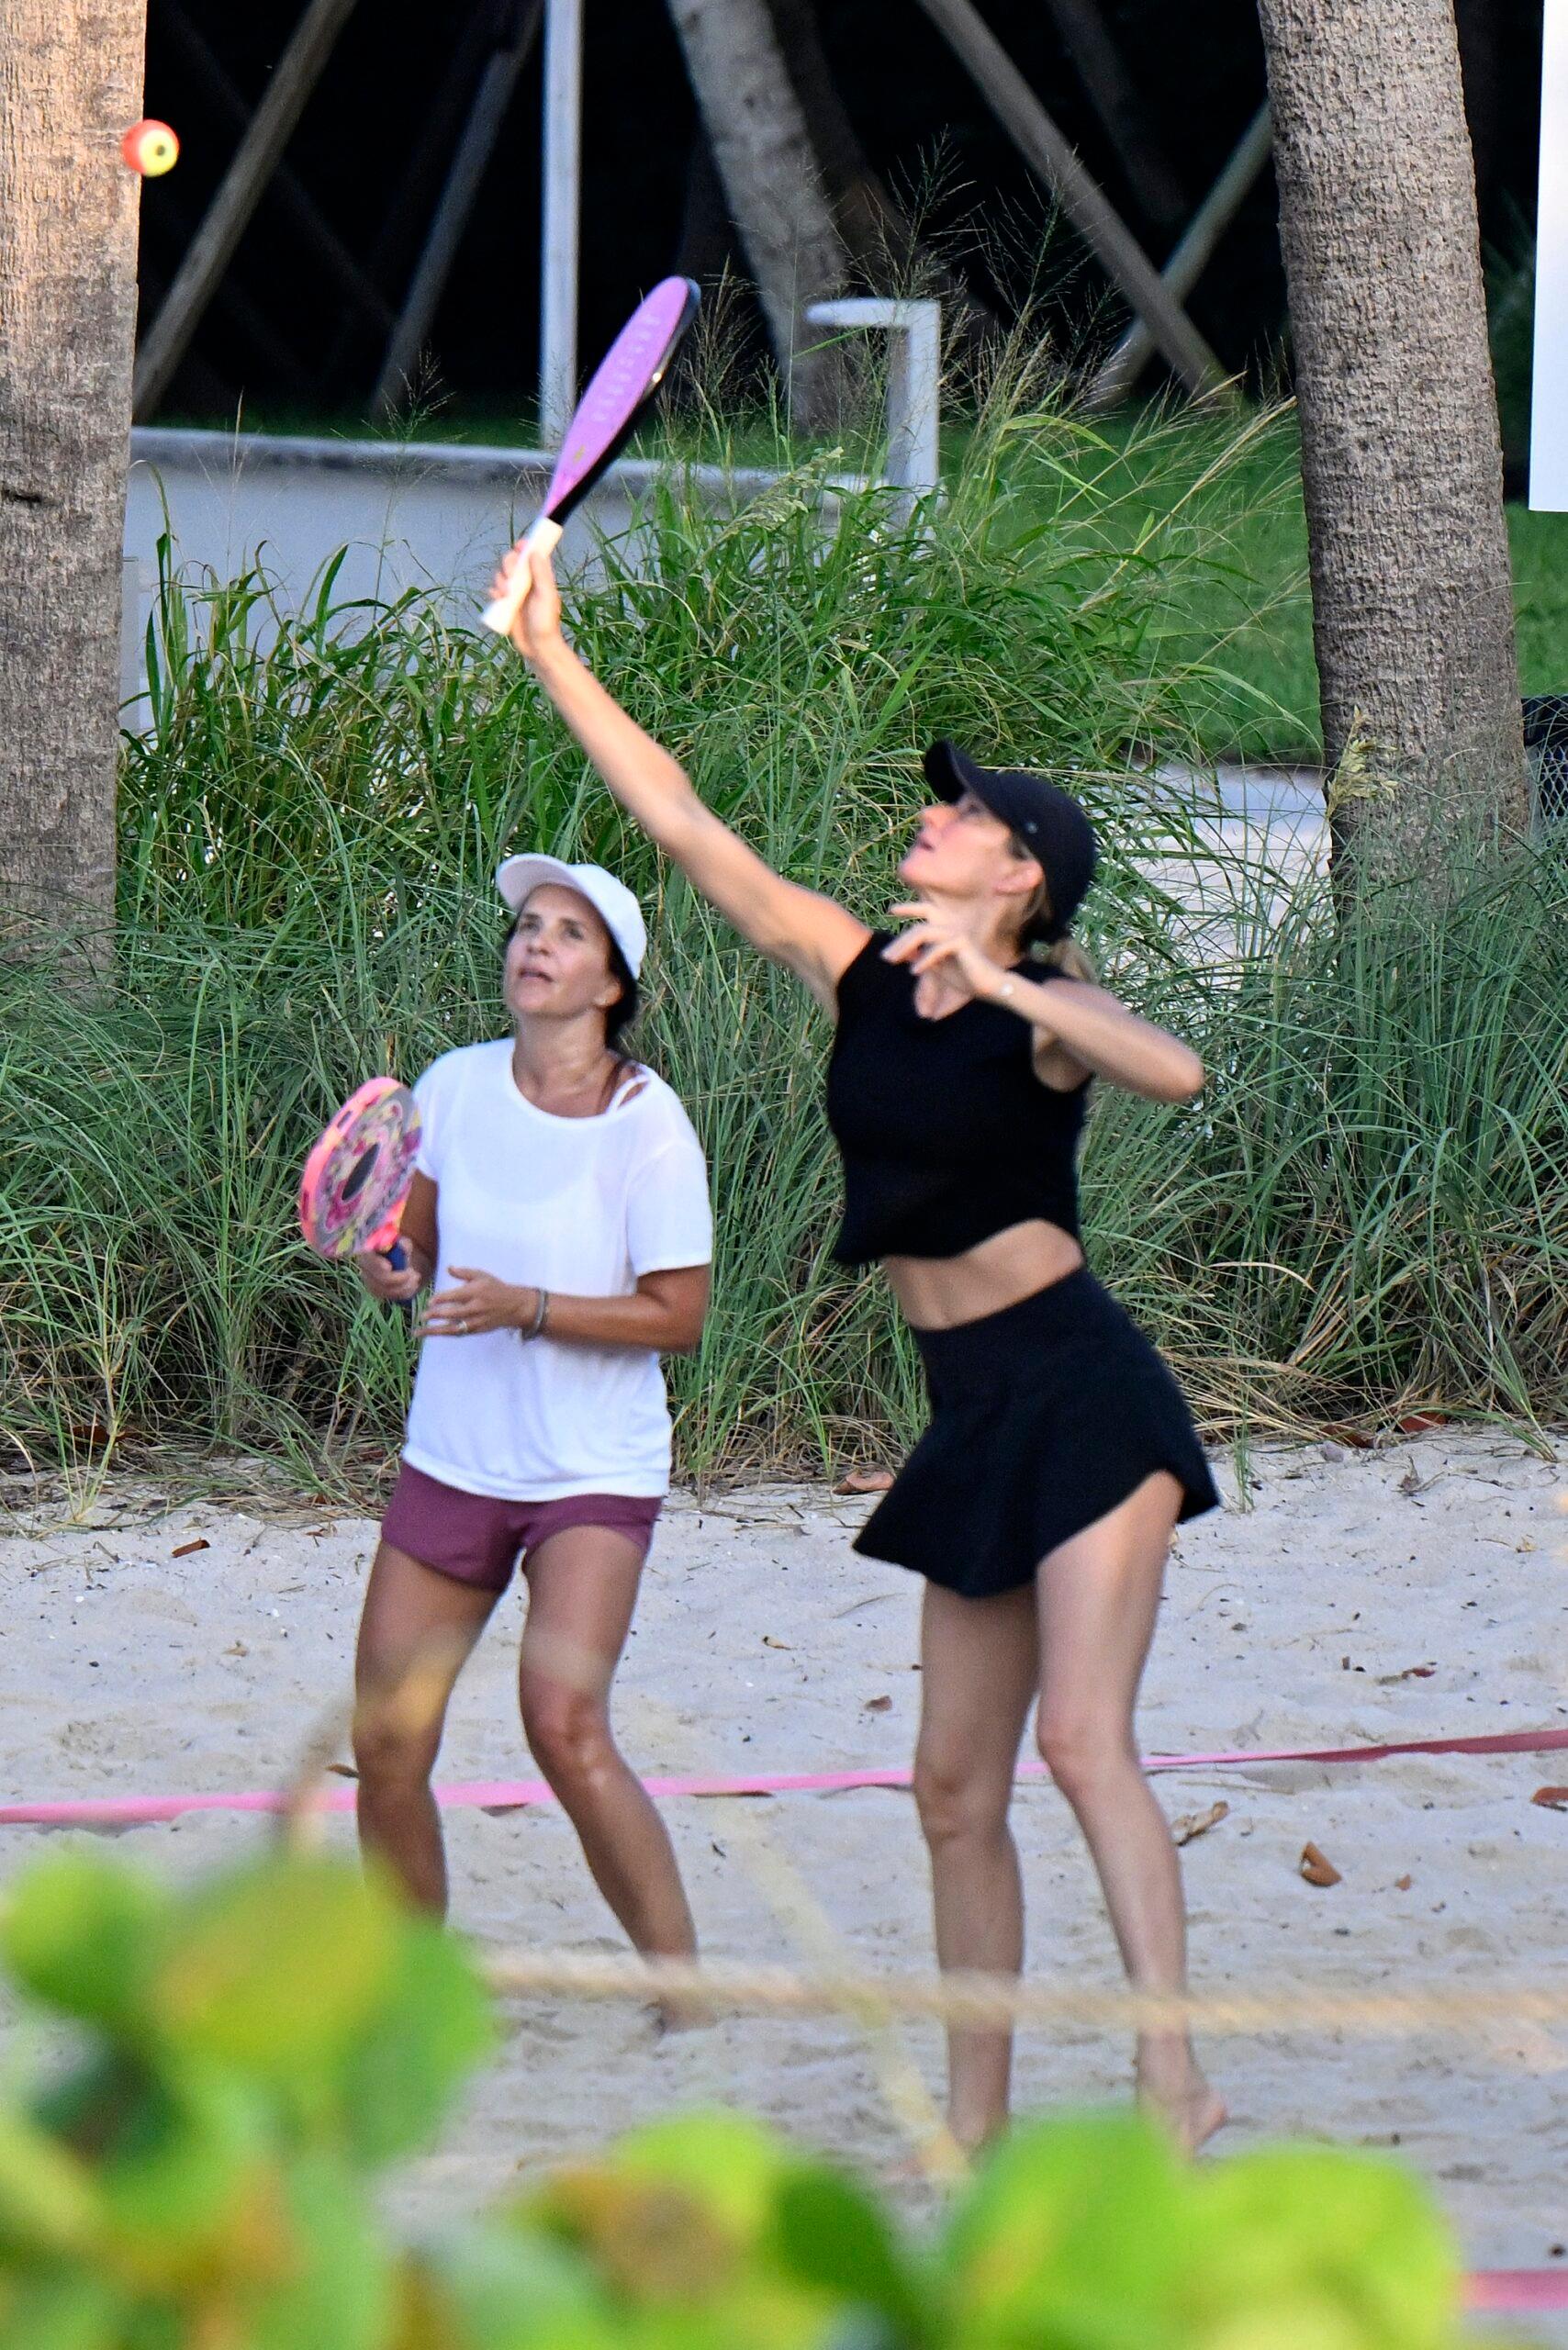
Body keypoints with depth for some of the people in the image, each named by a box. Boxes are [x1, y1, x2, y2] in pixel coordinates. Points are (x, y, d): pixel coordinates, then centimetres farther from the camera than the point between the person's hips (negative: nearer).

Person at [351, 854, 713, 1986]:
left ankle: (683, 1977, -13)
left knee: (565, 1725, -23)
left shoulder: (647, 1123, -12)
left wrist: (527, 1308, -22)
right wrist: (389, 1267, -10)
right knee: (386, 1743, 3)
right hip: (452, 1458, 5)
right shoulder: (454, 1088, 1)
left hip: (596, 1475, -5)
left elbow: (678, 1317, -11)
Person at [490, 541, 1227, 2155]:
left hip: (1081, 1395, -7)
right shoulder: (856, 969, 8)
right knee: (955, 1782, 7)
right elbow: (684, 826, 10)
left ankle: (1172, 2077, -27)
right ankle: (973, 2126, 12)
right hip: (974, 1417, 7)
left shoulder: (1042, 1013, -9)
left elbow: (1174, 1070, -30)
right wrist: (551, 658, 10)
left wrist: (996, 986, -31)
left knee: (1082, 1737, -20)